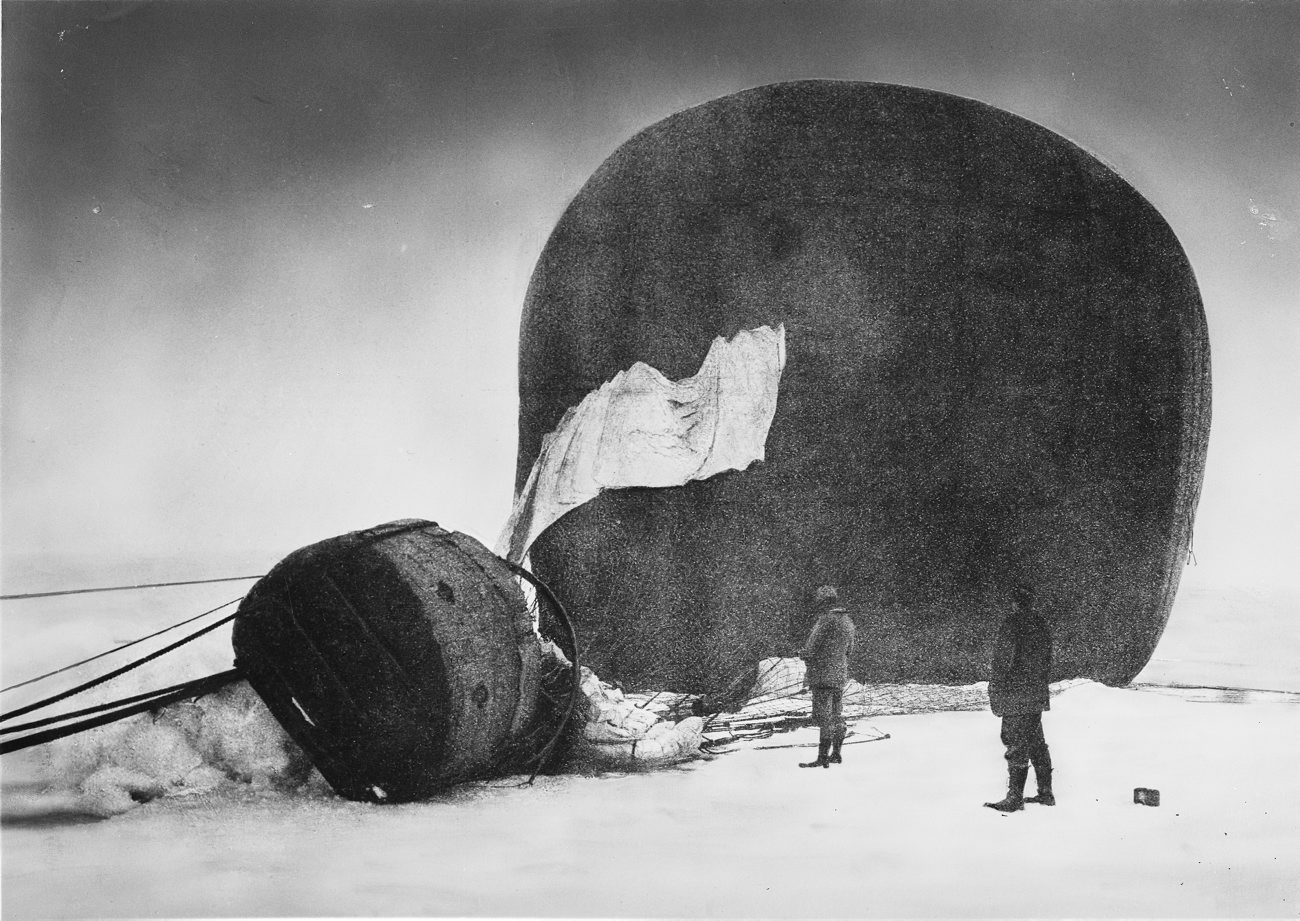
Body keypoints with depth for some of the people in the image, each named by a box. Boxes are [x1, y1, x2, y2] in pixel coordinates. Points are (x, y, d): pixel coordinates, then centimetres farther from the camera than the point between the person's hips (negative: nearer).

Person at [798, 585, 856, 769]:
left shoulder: (825, 620, -17)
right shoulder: (847, 621, 9)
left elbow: (810, 648, -16)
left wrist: (802, 653, 4)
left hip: (823, 673, -9)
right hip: (840, 673, 9)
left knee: (824, 717, -8)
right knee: (837, 715, 16)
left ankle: (823, 757, -8)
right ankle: (836, 754, 24)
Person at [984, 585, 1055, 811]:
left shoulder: (1012, 624, -14)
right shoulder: (1042, 624, 9)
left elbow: (1004, 661, -15)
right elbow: (1047, 660, 15)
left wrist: (996, 691, -10)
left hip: (1015, 695, -8)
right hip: (1038, 695, 8)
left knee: (1016, 744, -5)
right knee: (1036, 742, 16)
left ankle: (1015, 797, -4)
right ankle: (1046, 792, 21)